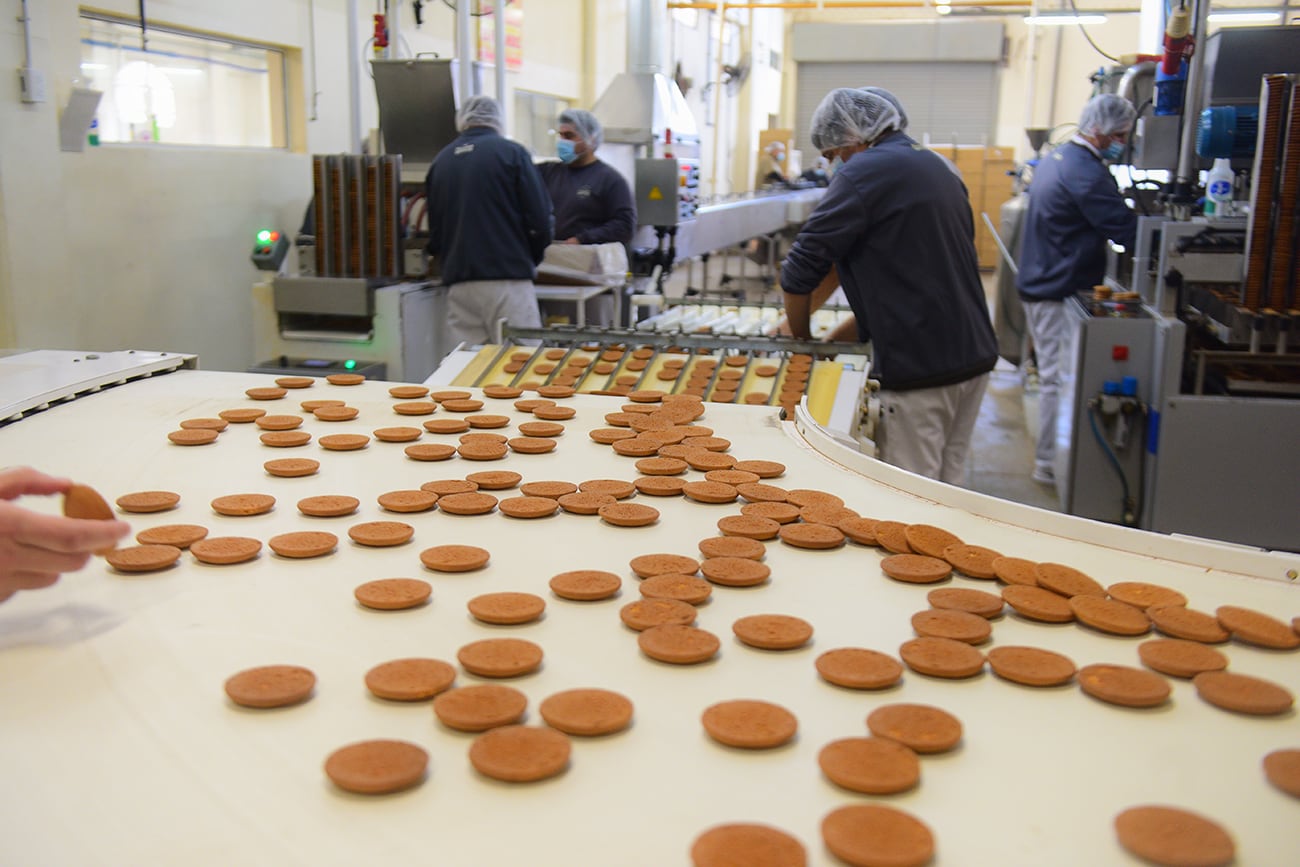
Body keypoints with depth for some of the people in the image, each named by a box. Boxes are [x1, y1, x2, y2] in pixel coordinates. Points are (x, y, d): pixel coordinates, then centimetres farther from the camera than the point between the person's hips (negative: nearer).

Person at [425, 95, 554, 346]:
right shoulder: (511, 153, -1)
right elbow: (539, 218, -5)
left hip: (457, 282, 5)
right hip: (507, 278, -4)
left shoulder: (440, 160, 11)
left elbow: (433, 226, 17)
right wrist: (531, 261, 10)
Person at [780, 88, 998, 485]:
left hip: (918, 365, -9)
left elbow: (802, 270, -11)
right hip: (973, 353, 9)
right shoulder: (936, 166, 17)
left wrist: (802, 339, 5)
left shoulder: (864, 173, -10)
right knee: (949, 484, 15)